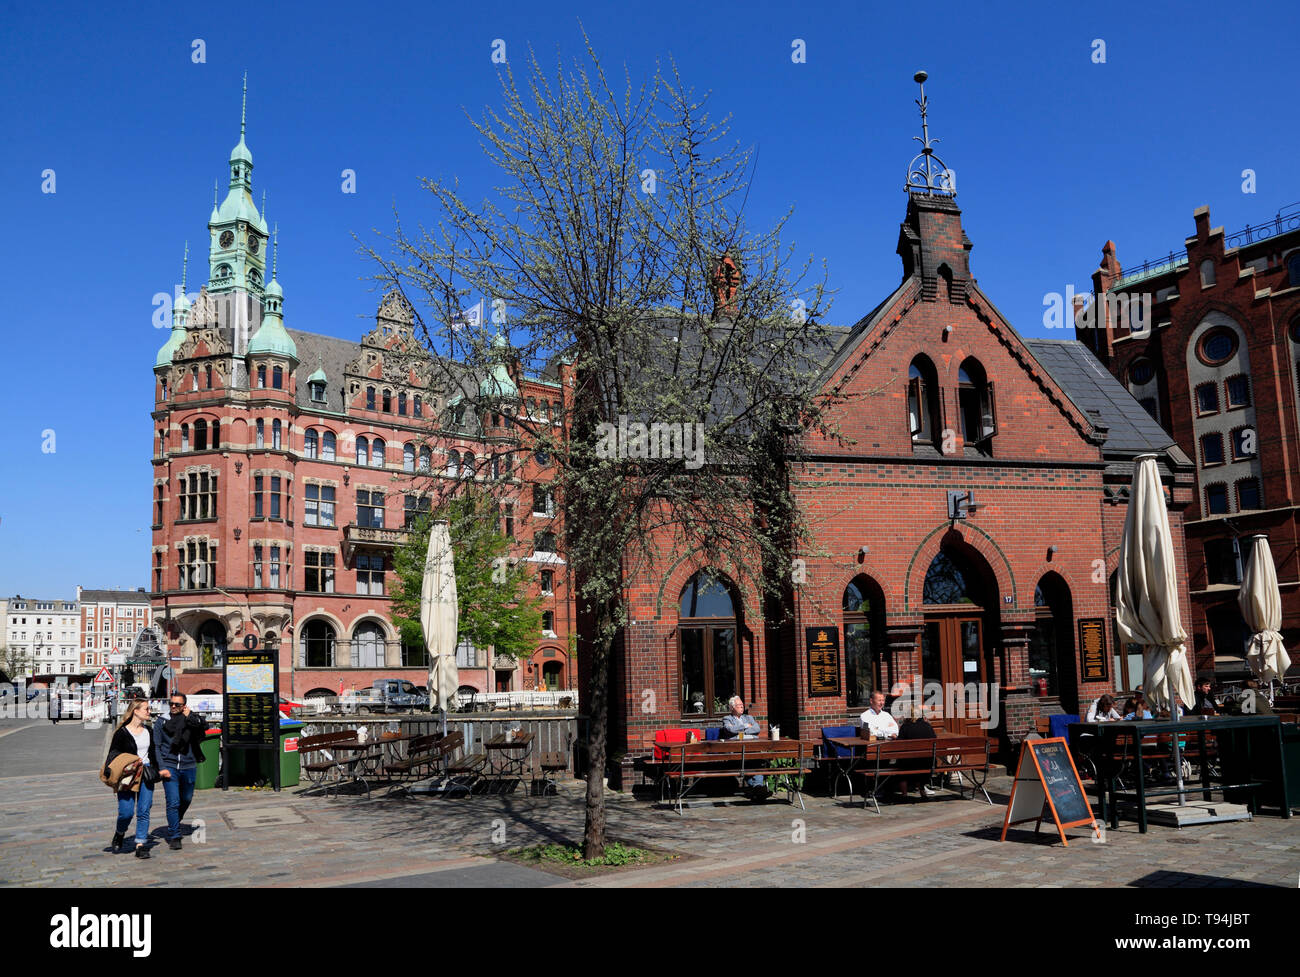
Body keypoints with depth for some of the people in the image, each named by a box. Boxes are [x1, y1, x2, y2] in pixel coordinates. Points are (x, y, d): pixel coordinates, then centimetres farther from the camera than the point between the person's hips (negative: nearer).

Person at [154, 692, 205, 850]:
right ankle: (174, 837, -3)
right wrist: (161, 767, -8)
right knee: (173, 802, -10)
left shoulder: (191, 720, 2)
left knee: (186, 800, 17)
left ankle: (175, 822, 44)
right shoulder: (161, 721, 1)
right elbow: (156, 746, 1)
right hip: (169, 767, -2)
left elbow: (200, 734, -15)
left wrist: (189, 718, -21)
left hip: (189, 767, 2)